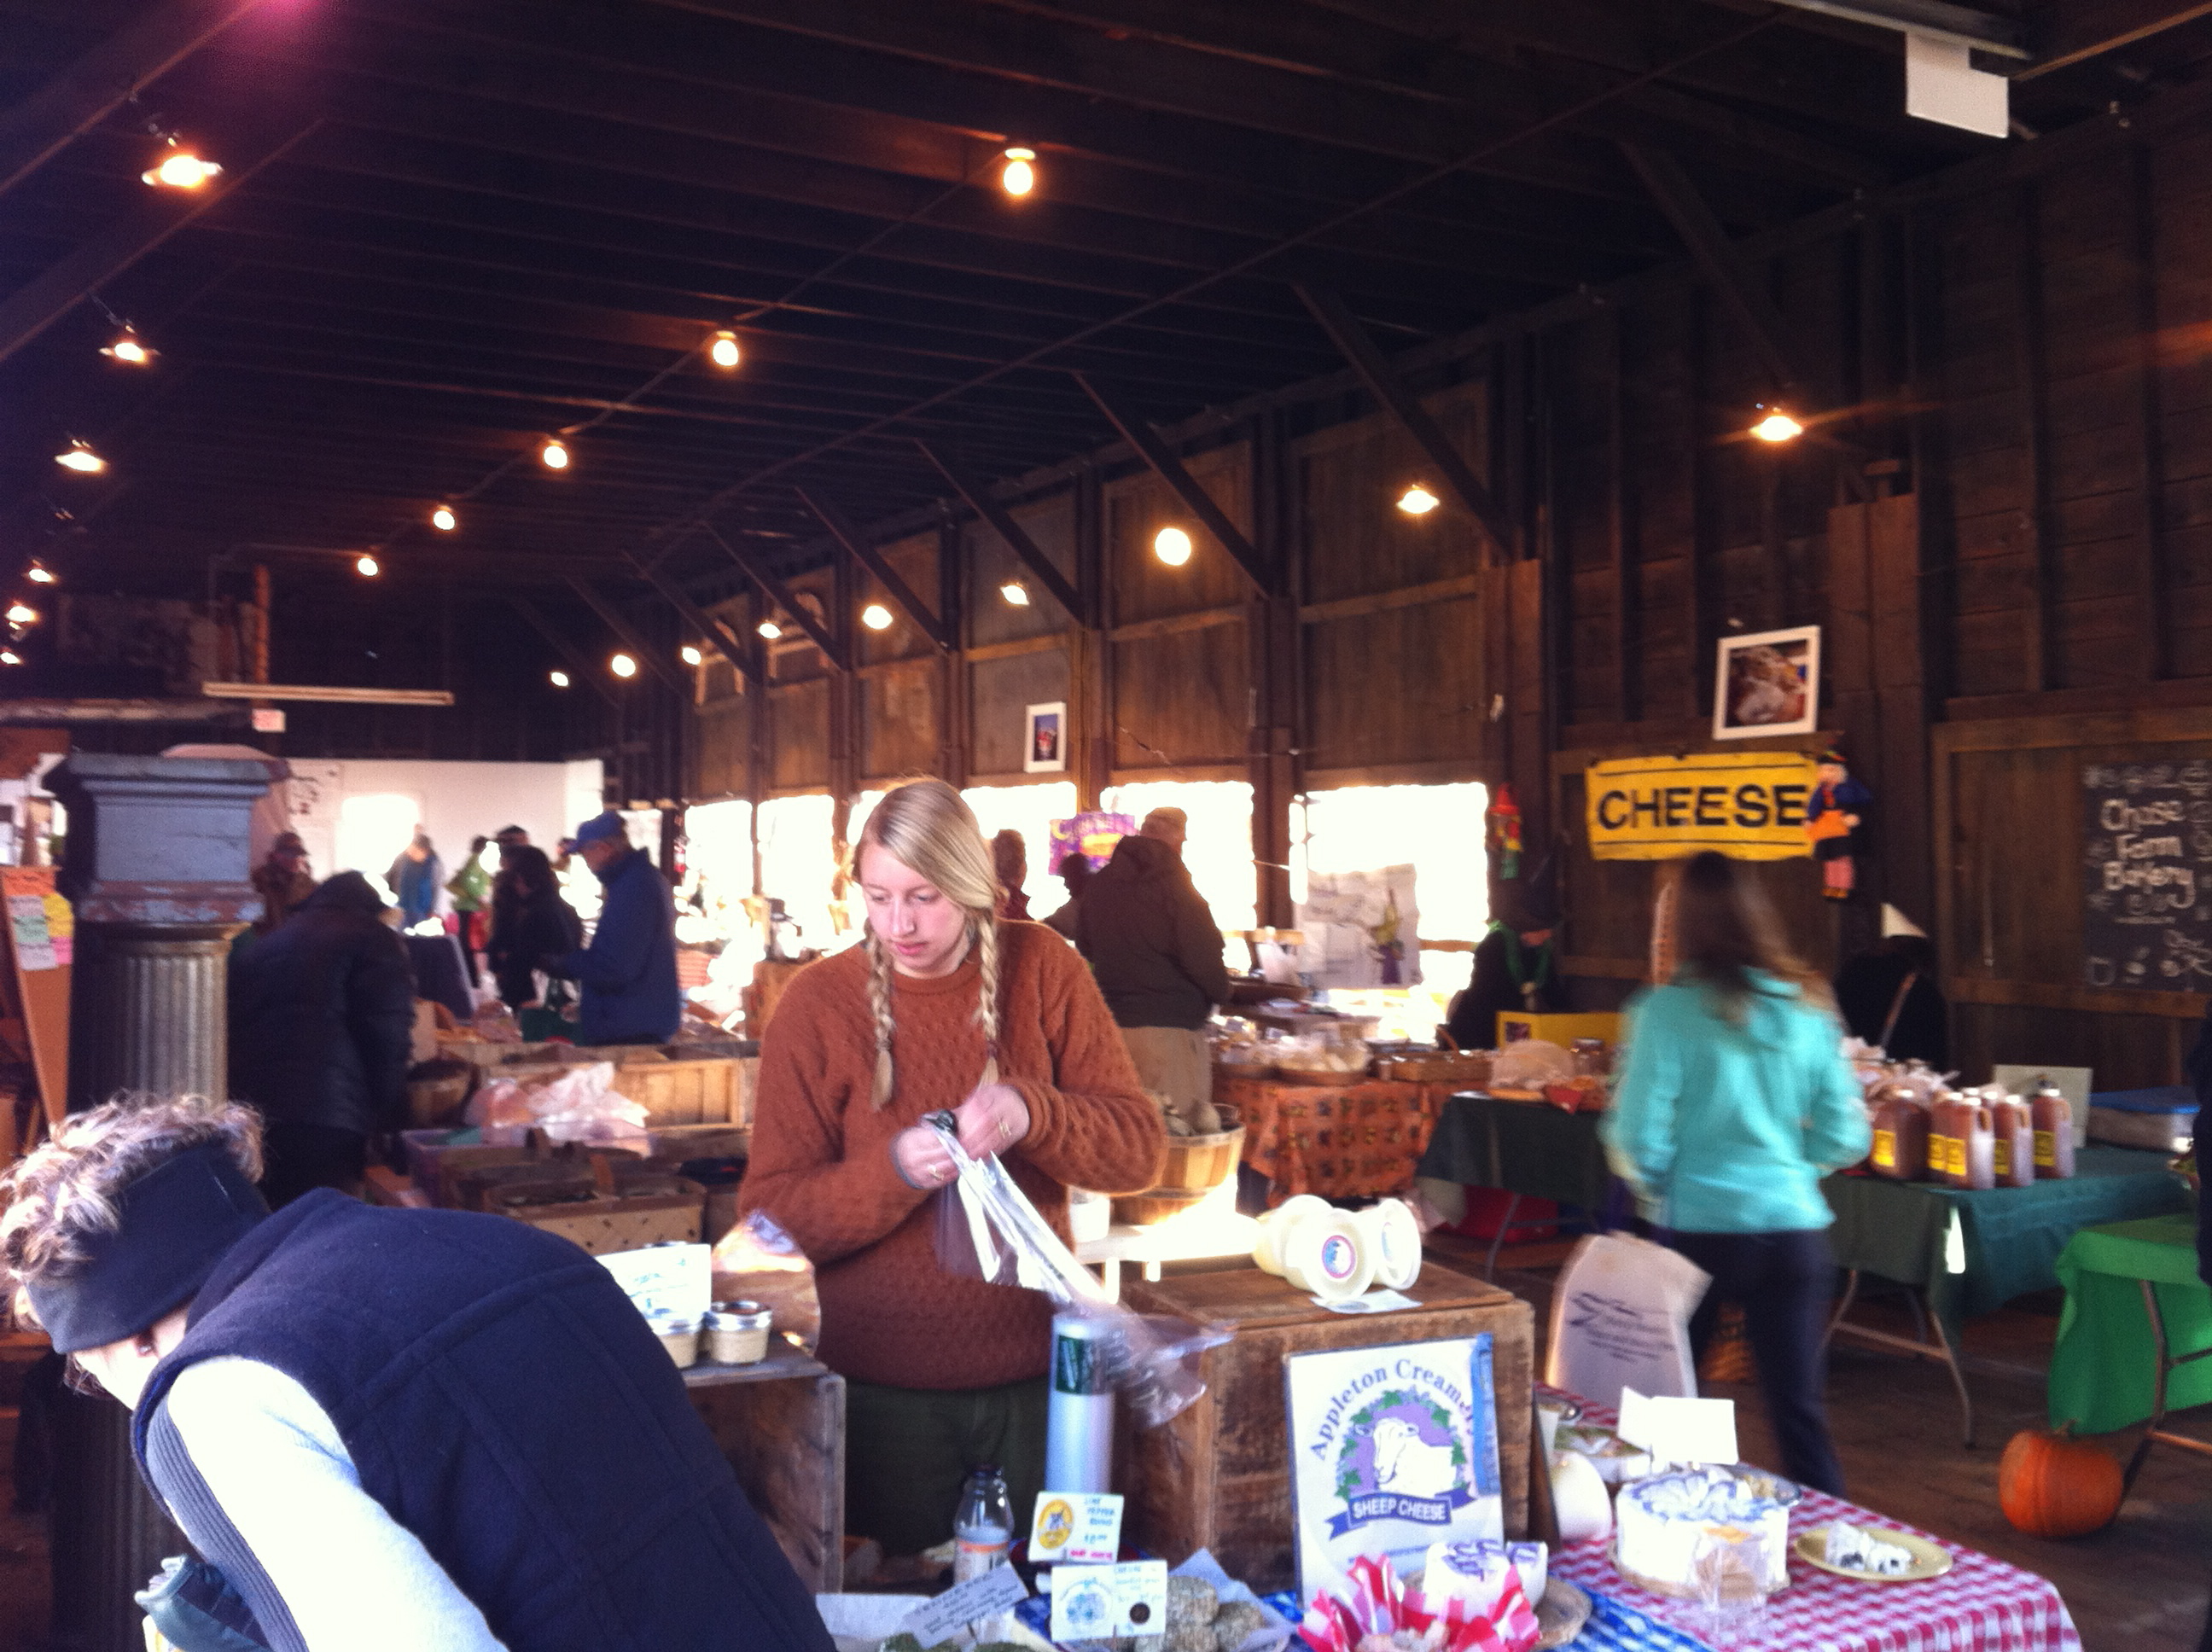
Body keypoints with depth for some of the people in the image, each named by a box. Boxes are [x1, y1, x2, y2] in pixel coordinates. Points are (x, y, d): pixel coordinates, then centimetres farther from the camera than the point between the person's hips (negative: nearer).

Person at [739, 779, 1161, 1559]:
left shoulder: (1040, 968, -4)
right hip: (885, 1391, -1)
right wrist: (894, 1172, -26)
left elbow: (1139, 1151, -6)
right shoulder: (817, 1003, -7)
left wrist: (1031, 1112, -24)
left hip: (1034, 1375, 2)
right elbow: (770, 1212, -9)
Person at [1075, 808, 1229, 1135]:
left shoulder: (1098, 886, 9)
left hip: (1108, 1024, 7)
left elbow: (1085, 948, 22)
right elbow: (1204, 959, -15)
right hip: (1168, 1029, -7)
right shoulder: (1175, 888, -11)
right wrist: (1221, 991, 3)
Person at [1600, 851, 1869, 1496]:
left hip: (1699, 1228, -3)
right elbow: (1844, 1137, 5)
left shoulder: (1669, 1011, -10)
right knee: (1800, 1412, 8)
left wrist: (1654, 1187, 10)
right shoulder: (1808, 1008, 3)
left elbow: (1638, 1137, -11)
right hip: (1794, 1226, 3)